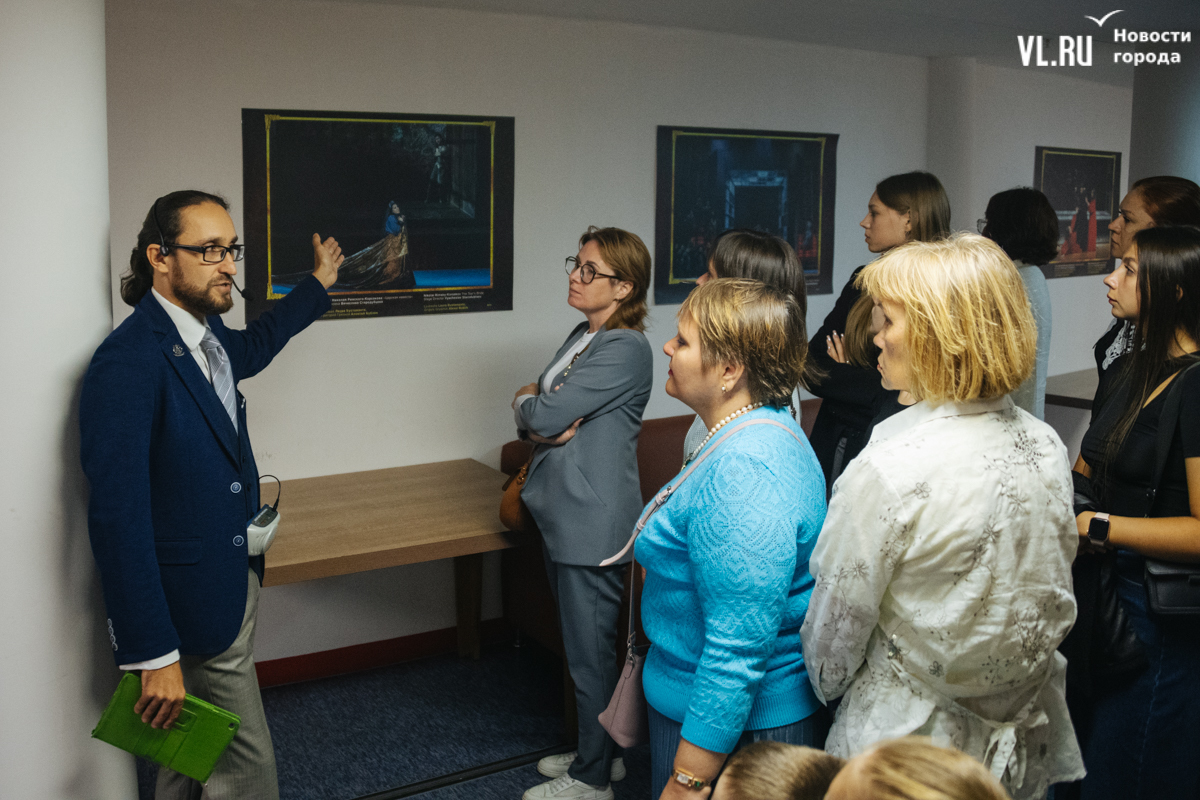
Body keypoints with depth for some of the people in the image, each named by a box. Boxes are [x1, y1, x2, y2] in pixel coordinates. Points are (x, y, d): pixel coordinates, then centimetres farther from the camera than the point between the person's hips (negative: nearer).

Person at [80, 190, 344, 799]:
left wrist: (318, 285, 39)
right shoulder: (128, 364, -24)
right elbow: (117, 519, -26)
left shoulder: (204, 331, 4)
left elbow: (250, 348, 31)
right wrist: (153, 655, -25)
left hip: (234, 581, 9)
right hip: (189, 608, -9)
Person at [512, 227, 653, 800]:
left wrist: (528, 402, 0)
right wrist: (542, 420, -13)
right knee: (581, 644, 20)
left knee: (590, 651, 4)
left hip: (592, 521, -10)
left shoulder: (624, 350, -19)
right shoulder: (582, 336, 11)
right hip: (563, 514, 10)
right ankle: (599, 752, 37)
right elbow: (533, 418, 10)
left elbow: (543, 414, -22)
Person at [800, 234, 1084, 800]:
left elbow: (839, 624, -15)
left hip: (911, 738, -6)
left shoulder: (890, 470, -27)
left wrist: (825, 685, 5)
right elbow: (1054, 595, 7)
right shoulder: (1047, 447, -6)